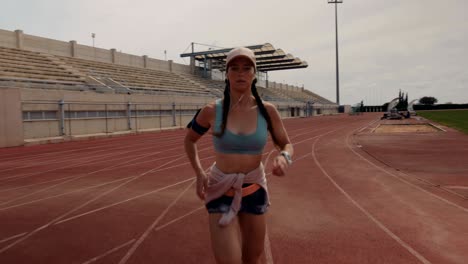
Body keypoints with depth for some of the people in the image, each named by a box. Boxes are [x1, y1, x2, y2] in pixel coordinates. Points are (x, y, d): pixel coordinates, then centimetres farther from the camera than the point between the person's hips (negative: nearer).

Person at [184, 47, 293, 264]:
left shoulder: (267, 111, -8)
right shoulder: (212, 111, -10)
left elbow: (286, 144, 4)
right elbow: (189, 140, 6)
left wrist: (284, 157, -20)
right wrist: (199, 173, -7)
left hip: (254, 191, 2)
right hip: (221, 191, -2)